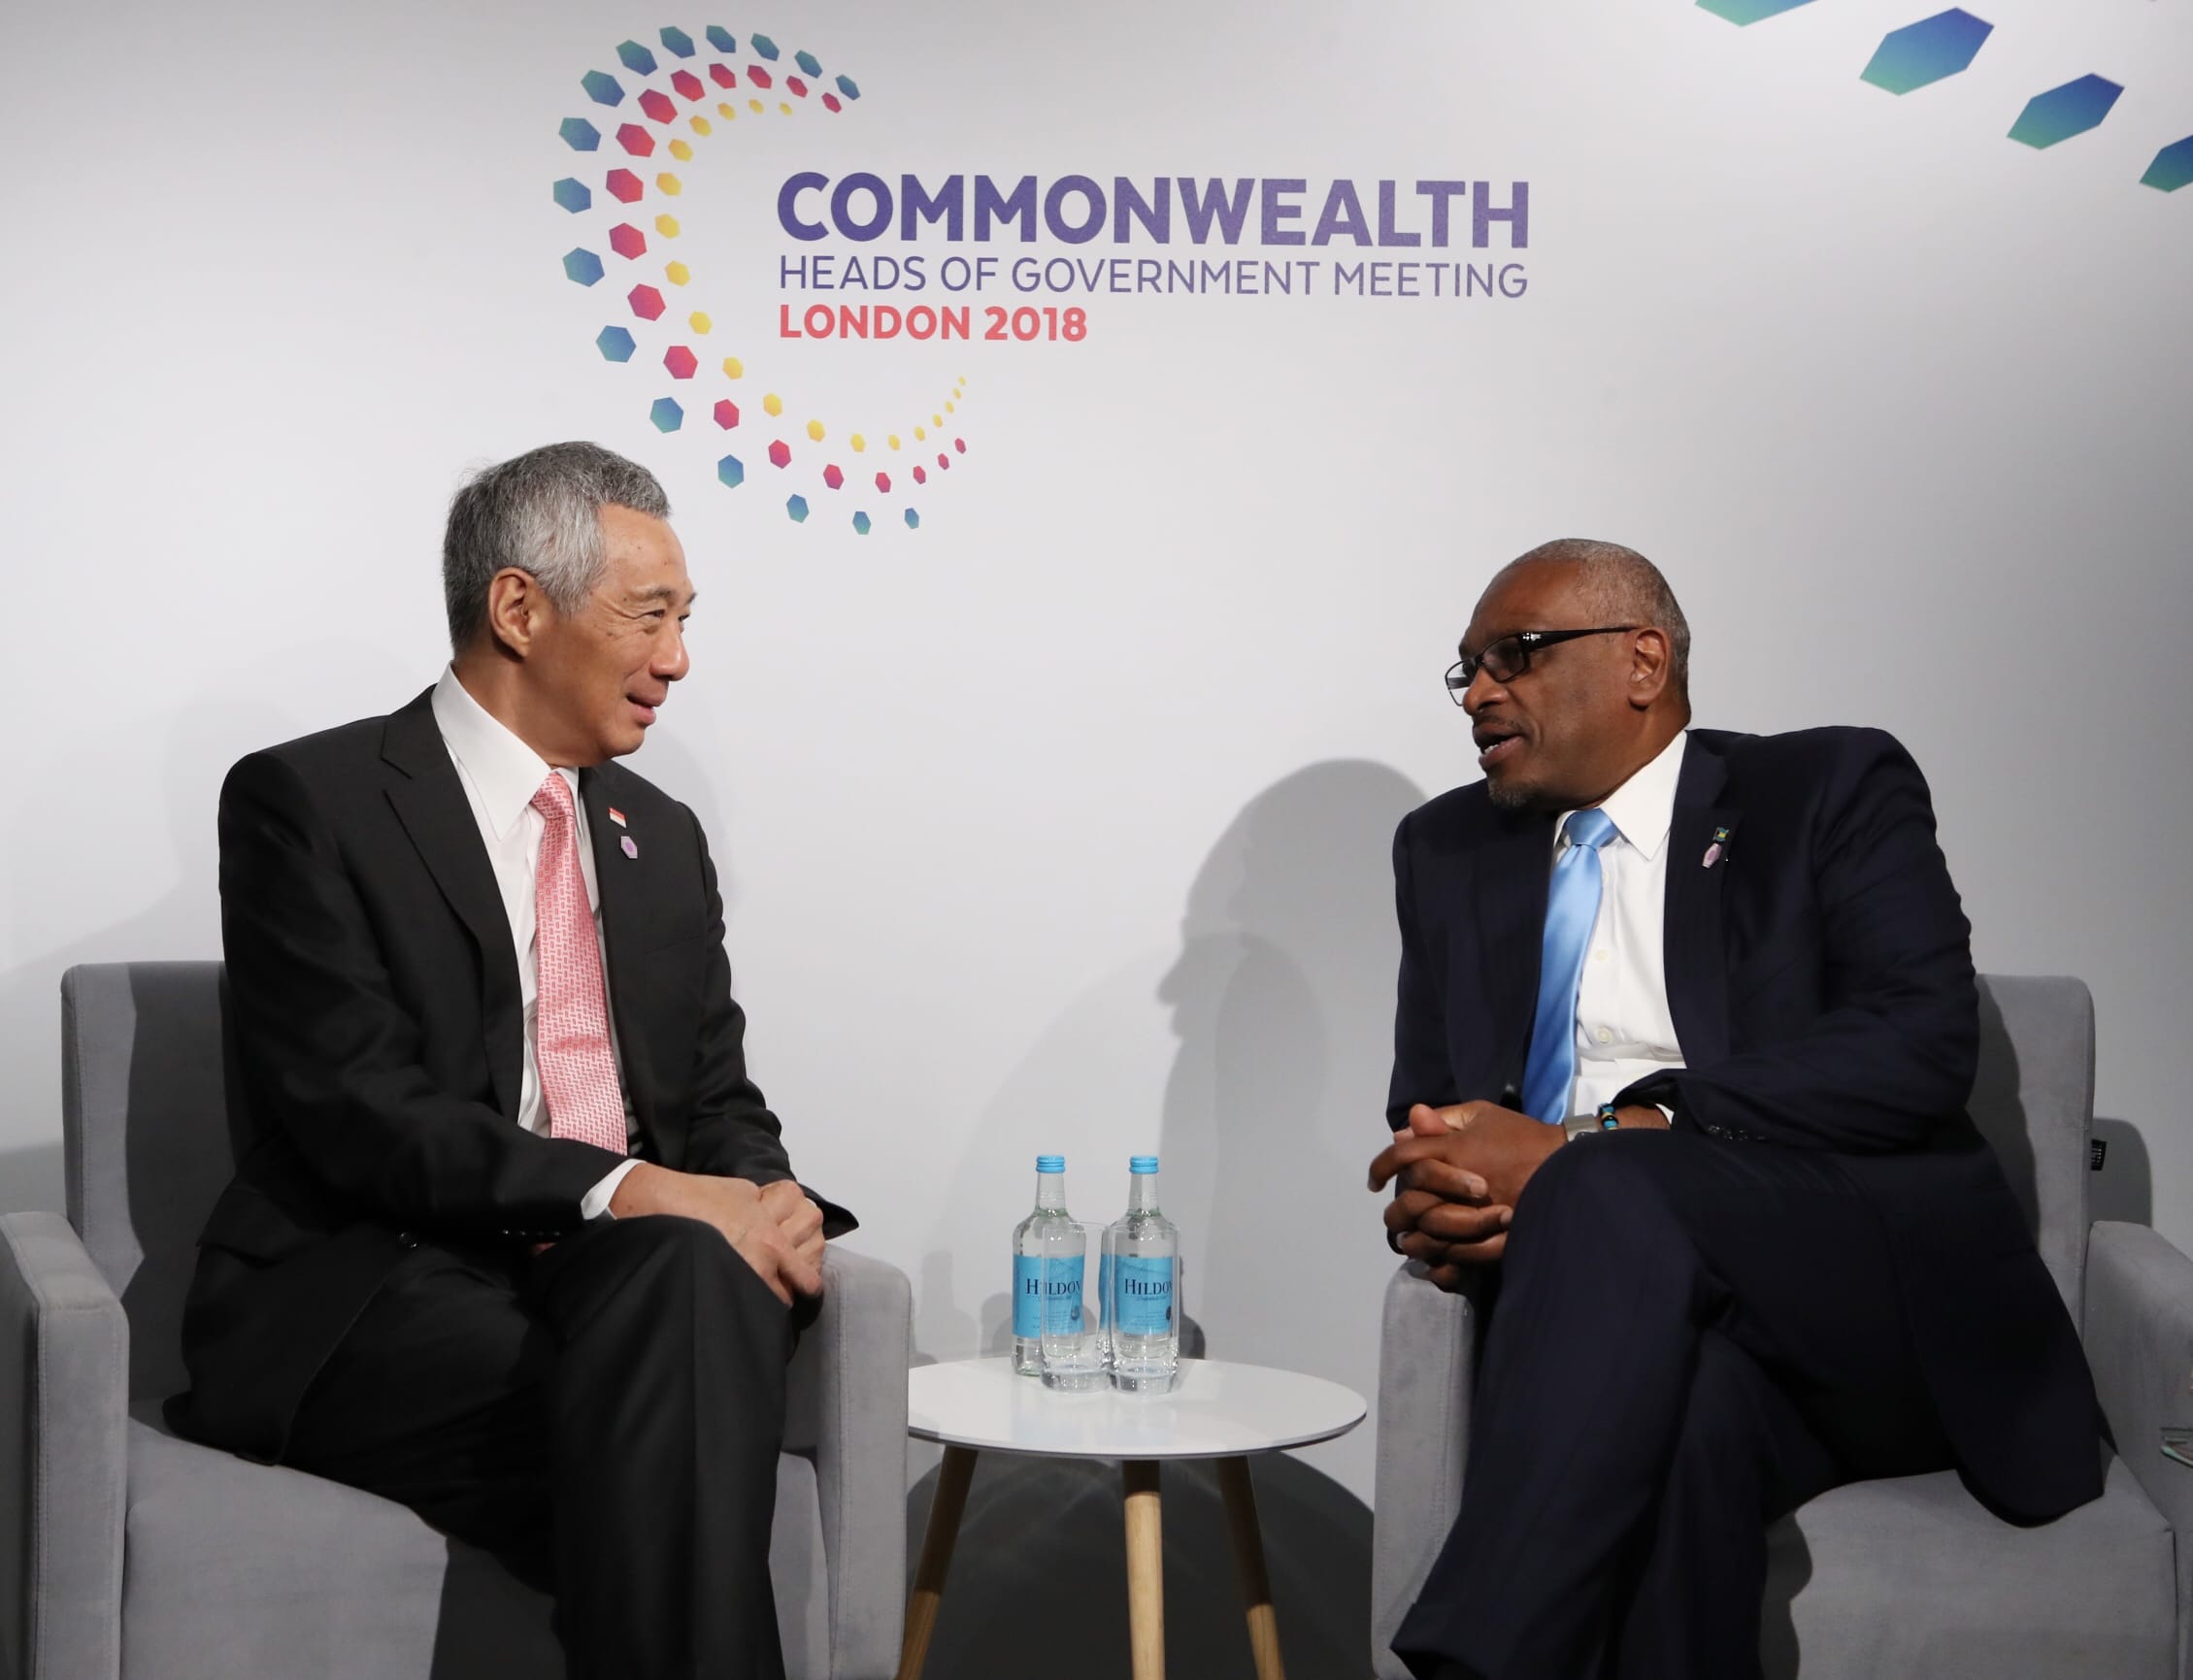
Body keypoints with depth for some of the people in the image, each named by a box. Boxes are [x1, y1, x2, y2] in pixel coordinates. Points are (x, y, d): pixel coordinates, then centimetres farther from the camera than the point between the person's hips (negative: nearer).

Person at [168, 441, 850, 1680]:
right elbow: (357, 1111, -11)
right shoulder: (309, 801, -1)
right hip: (382, 1293, -5)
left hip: (632, 1268, 5)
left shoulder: (660, 837, 20)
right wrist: (627, 1191, -22)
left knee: (690, 1279, -33)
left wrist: (769, 1204, -6)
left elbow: (719, 1098, 19)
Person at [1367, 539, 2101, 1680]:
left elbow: (1921, 1044, -10)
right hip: (1632, 1314, 3)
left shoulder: (1835, 790, 6)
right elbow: (1426, 1112, 18)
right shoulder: (1451, 850, 21)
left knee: (1613, 1191, -33)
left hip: (1869, 1287, -2)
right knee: (1684, 1412, -35)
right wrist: (1438, 1200, -9)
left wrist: (1586, 1145, -19)